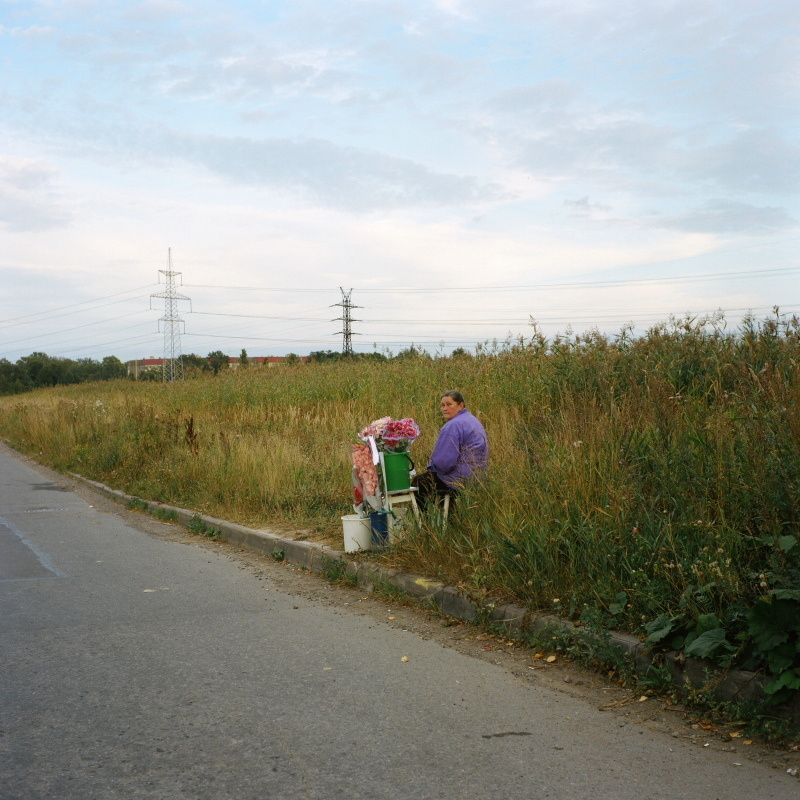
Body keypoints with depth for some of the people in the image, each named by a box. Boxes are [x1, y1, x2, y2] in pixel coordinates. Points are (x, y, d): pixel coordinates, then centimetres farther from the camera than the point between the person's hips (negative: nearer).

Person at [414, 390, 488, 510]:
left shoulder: (453, 426, -20)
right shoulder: (473, 420, 14)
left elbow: (444, 461, -25)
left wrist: (432, 465, -1)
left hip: (461, 480, -11)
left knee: (419, 482, 5)